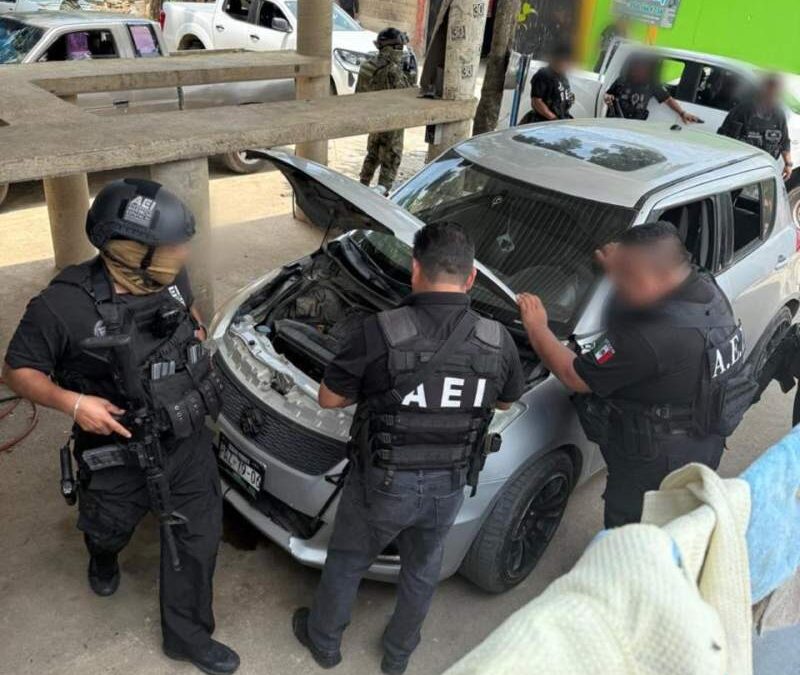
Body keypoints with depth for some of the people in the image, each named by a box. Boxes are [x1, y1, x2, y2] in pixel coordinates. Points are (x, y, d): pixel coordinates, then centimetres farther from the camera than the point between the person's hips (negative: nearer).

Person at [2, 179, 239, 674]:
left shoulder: (171, 277, -11)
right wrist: (71, 402, -29)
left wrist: (196, 330, -4)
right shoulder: (65, 305, -27)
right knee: (109, 530, 25)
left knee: (199, 536, 11)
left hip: (188, 442, 4)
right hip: (119, 457, -3)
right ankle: (104, 560, 65)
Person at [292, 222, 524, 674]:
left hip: (384, 483, -2)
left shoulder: (382, 332, -23)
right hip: (448, 487, 3)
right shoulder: (498, 341, -13)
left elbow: (330, 398, -11)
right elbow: (507, 402, 7)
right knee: (422, 571, 28)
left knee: (347, 562, 24)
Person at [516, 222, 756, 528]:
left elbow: (575, 378, -25)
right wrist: (620, 269, 3)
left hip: (658, 458, -8)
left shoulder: (647, 340, -38)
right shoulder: (705, 287, -11)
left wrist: (536, 327, -12)